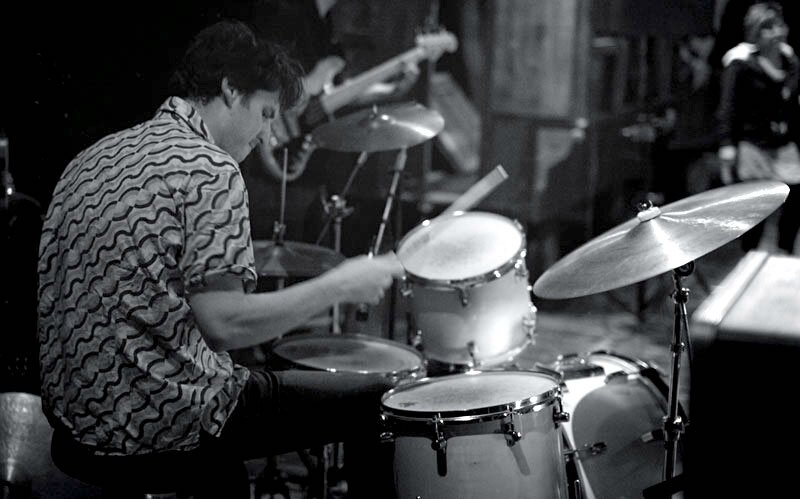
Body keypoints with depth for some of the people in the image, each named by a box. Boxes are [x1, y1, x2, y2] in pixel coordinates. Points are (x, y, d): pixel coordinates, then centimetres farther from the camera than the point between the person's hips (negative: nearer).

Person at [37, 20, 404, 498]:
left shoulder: (95, 158, 12)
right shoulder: (208, 168, -13)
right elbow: (223, 325, -20)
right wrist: (339, 285, -9)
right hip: (162, 420, -9)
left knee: (221, 398, 37)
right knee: (376, 402, 3)